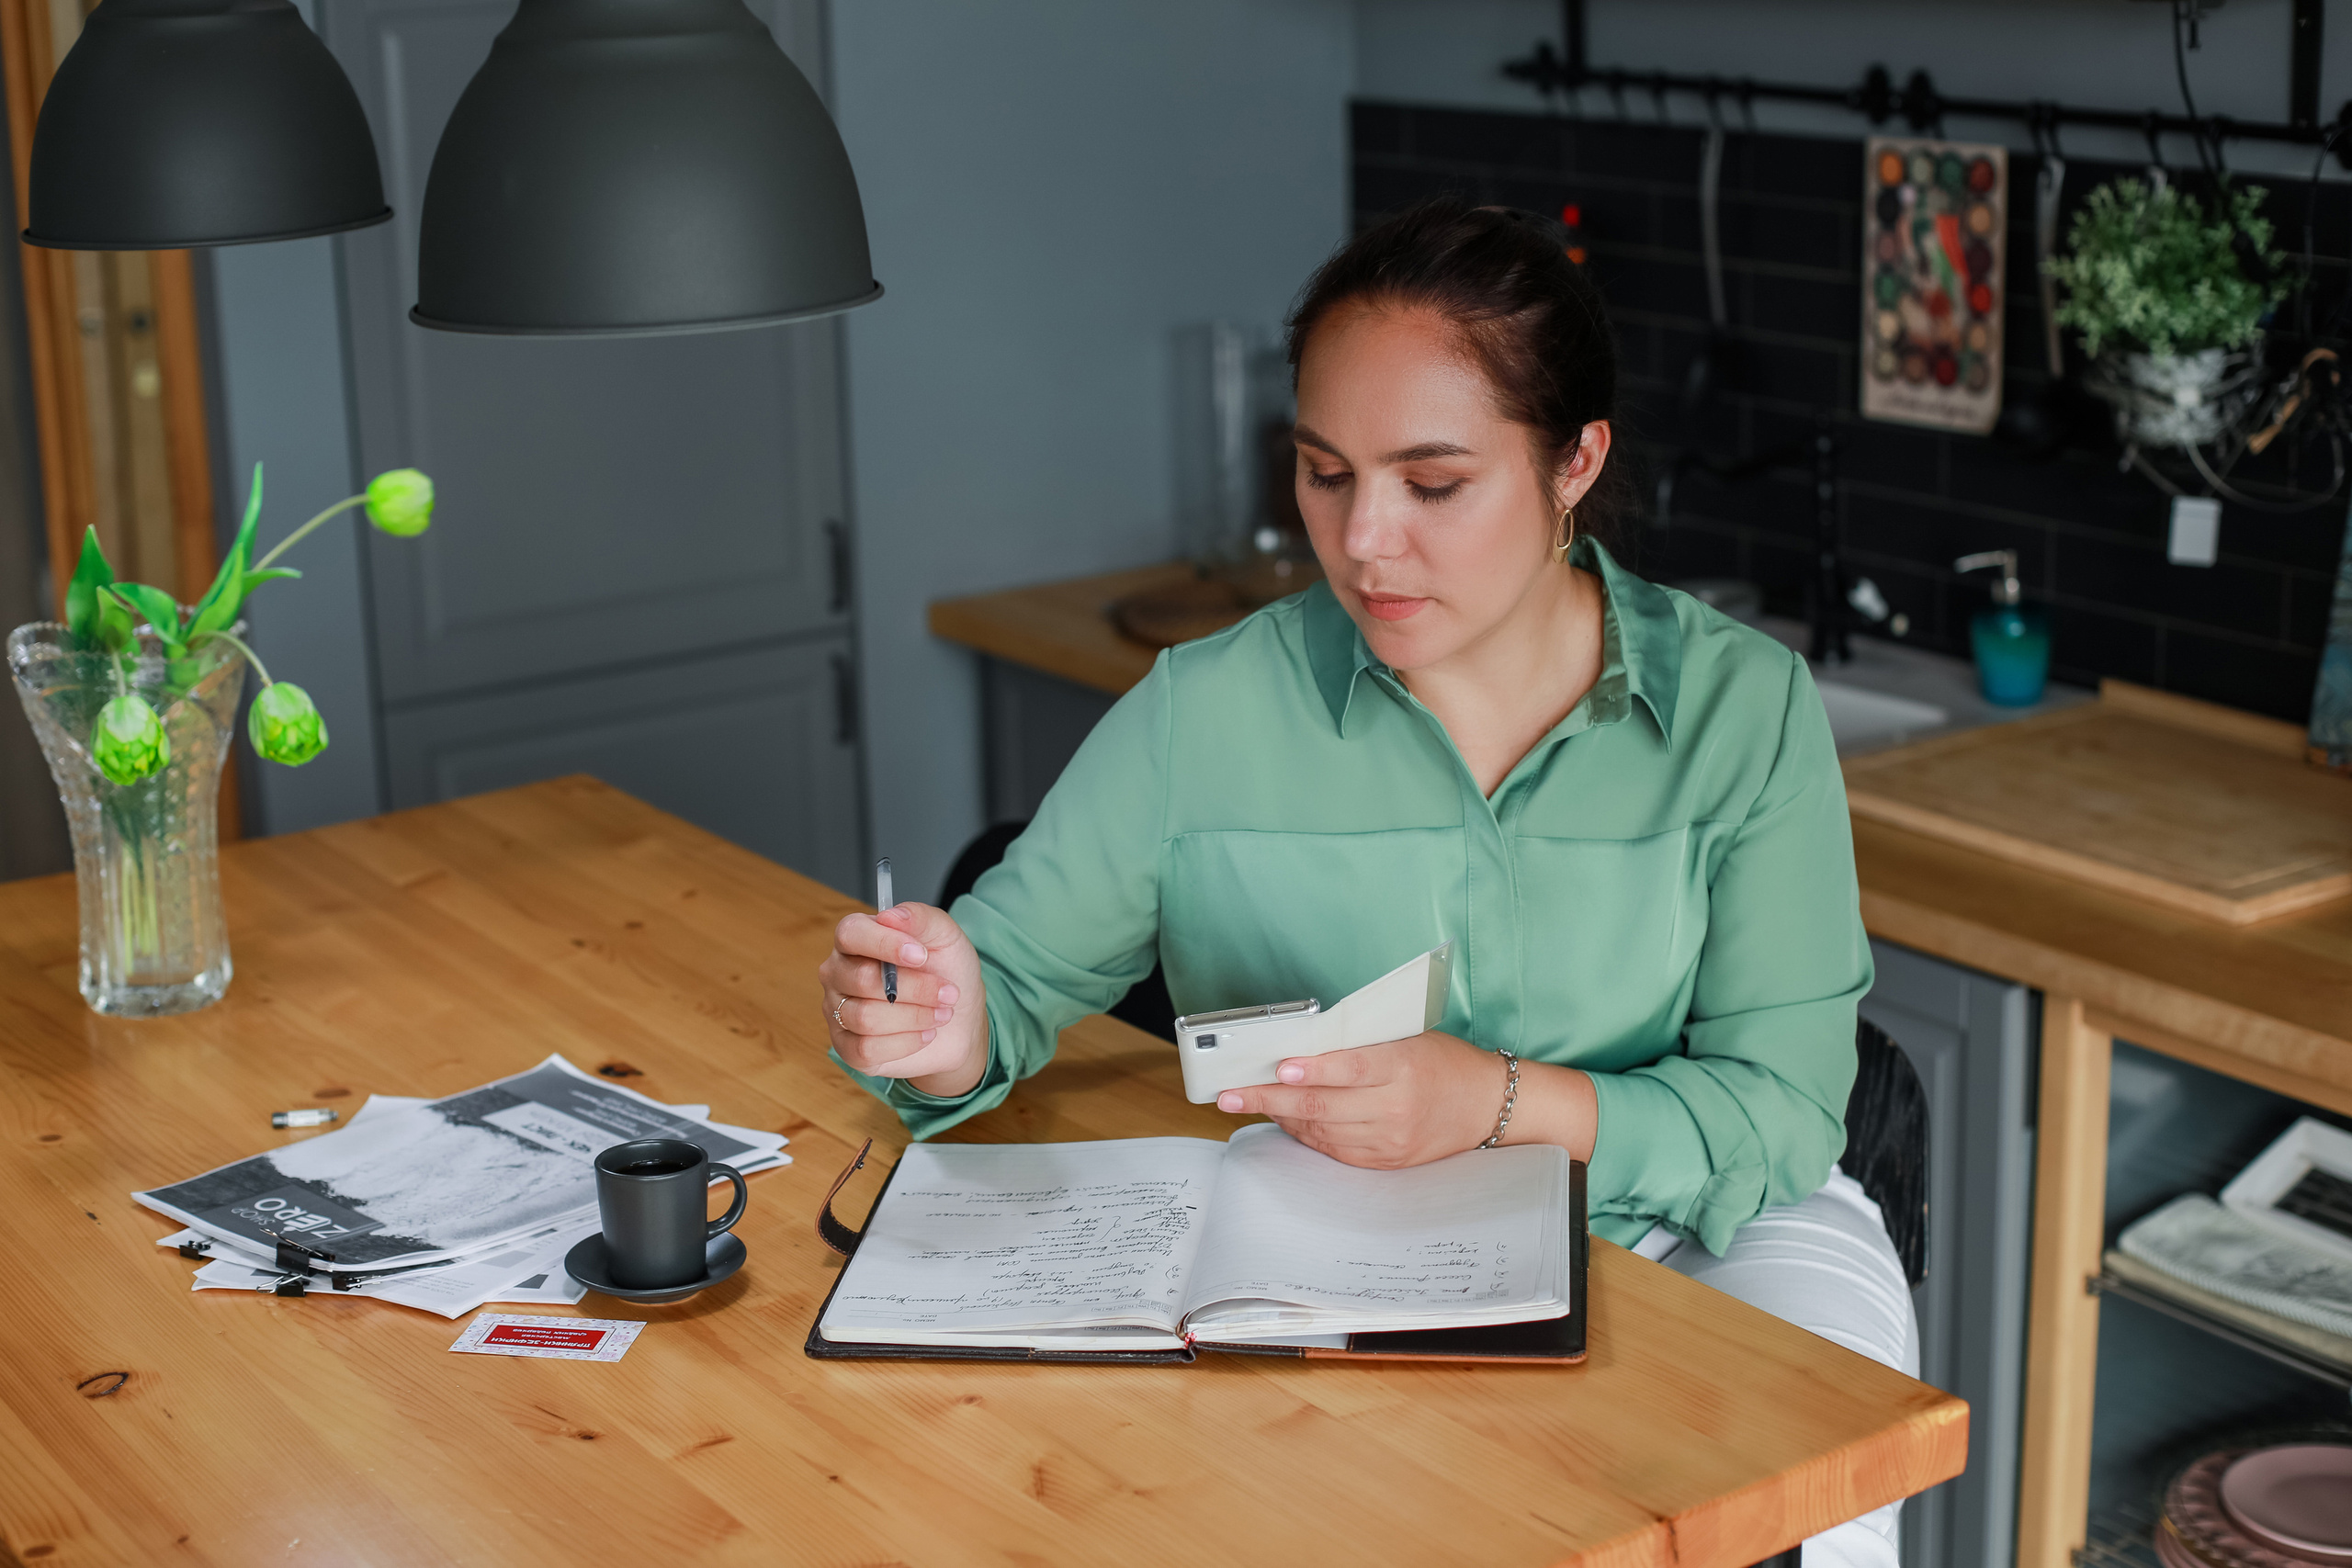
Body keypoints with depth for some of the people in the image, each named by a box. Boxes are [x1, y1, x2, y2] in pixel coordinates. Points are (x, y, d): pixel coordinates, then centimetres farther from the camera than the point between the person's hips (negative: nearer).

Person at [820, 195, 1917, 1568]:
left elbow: (1779, 1109, -9)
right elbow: (1017, 968, 1)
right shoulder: (1207, 717, -3)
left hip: (1691, 1224, 0)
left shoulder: (1746, 711, -4)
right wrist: (948, 1025, -24)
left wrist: (1503, 1103, -27)